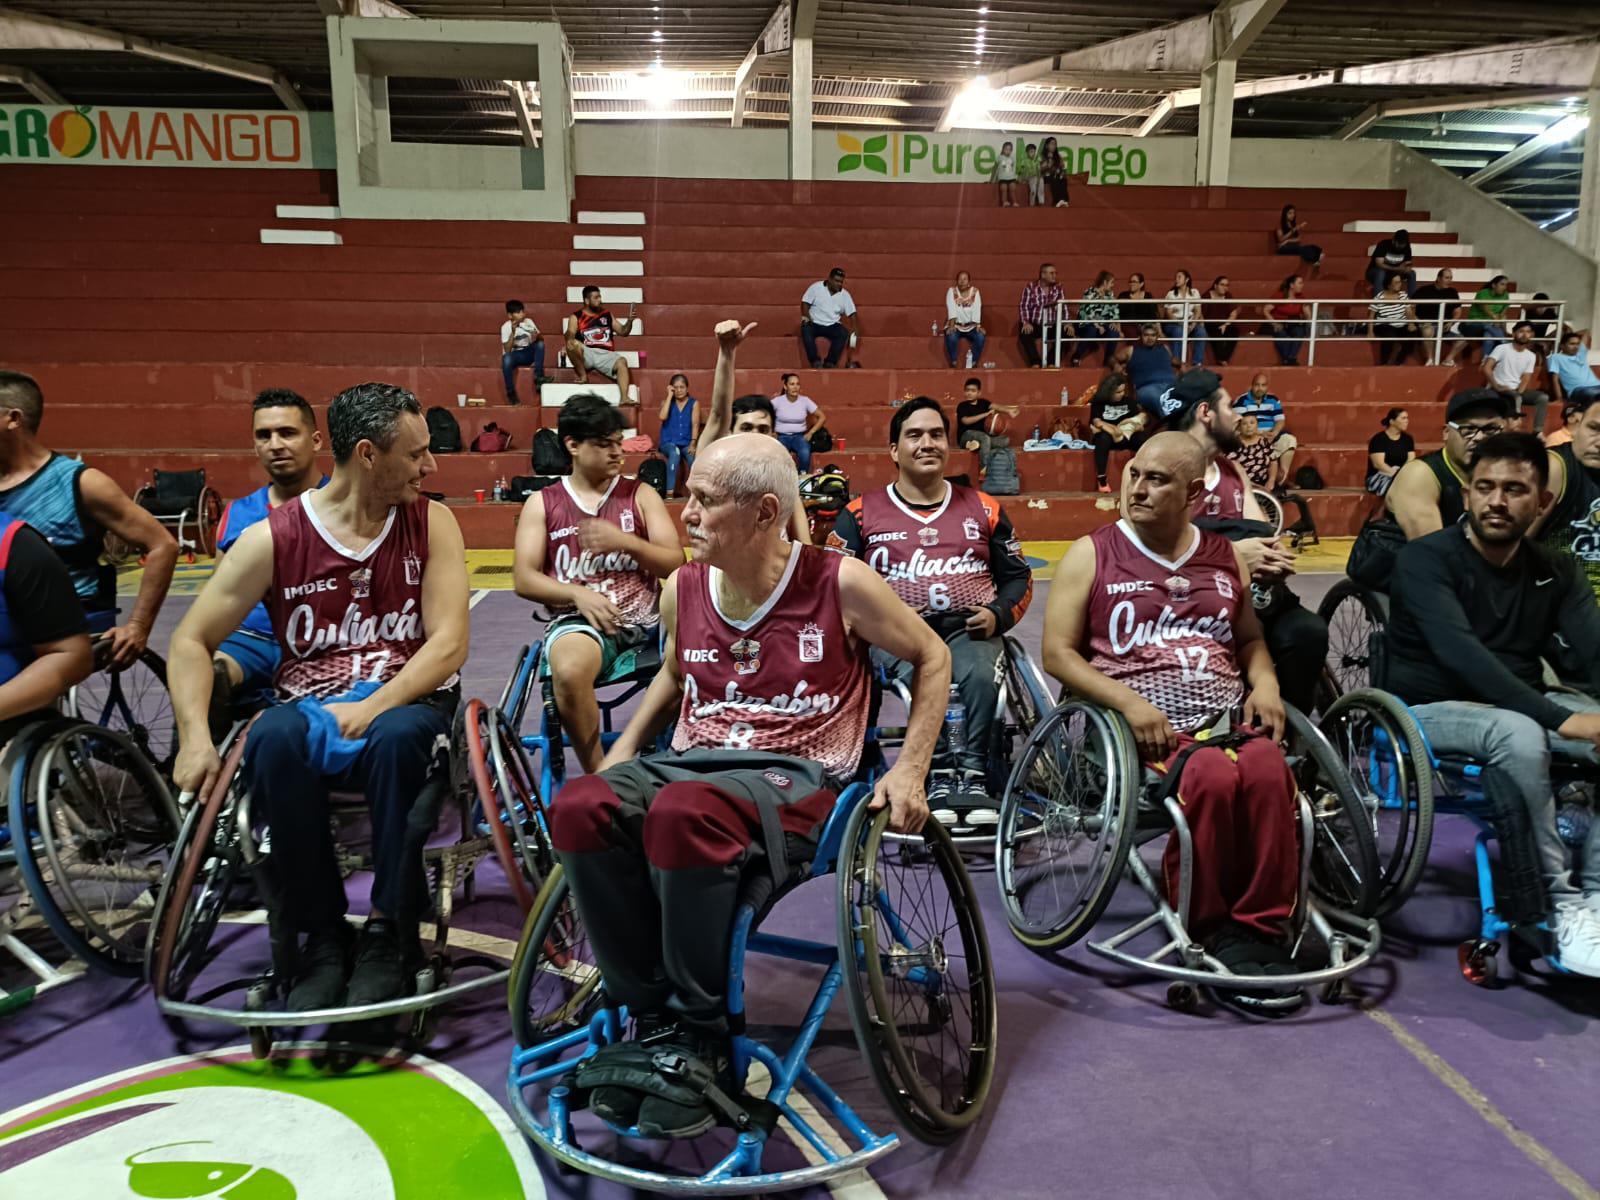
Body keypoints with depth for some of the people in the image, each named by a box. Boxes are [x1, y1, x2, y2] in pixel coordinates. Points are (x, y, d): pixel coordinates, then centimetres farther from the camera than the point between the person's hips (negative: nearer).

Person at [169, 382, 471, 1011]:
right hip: (309, 705, 1)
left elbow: (448, 643, -7)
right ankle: (322, 939, -19)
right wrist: (196, 739, -13)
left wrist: (372, 708, -20)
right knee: (272, 739, -34)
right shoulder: (273, 538, 0)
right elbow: (192, 641, 2)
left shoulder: (430, 523, 2)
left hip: (405, 703, 0)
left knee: (398, 736, -36)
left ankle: (388, 936, -20)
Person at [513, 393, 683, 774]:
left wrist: (624, 542, -11)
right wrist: (579, 593, -13)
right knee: (568, 671, -37)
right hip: (580, 621, -2)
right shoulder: (542, 503, 11)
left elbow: (676, 564, 5)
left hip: (647, 620, 2)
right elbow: (524, 580, 3)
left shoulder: (640, 494, 13)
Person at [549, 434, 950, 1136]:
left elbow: (931, 657, 8)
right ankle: (650, 1013, -12)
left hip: (795, 776, -5)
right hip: (689, 762, 5)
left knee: (682, 812, -39)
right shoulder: (683, 590, 8)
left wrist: (910, 768, -1)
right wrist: (623, 750, 14)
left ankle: (701, 1033, -18)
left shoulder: (839, 584, -5)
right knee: (580, 807, -28)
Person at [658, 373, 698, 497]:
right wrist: (670, 396, -6)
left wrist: (692, 444, -18)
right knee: (674, 453, -37)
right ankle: (670, 492, -40)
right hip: (668, 443, 0)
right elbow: (662, 417, -12)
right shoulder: (666, 402, 9)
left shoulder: (694, 403, 7)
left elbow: (695, 425, -3)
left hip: (686, 443, 0)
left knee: (694, 457, -34)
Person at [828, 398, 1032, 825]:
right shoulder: (861, 513, 10)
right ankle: (940, 778, -31)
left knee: (980, 675, -34)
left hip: (969, 630, 2)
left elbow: (1018, 575, 19)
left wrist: (997, 614, -1)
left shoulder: (983, 509, 16)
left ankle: (972, 775, -27)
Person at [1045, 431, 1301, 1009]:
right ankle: (1210, 931, -15)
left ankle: (1262, 927, -17)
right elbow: (1057, 653, 2)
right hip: (1145, 723, -3)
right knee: (1212, 776, -34)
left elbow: (1250, 639, 30)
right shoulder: (1090, 555, 9)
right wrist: (1128, 700, -12)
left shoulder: (1227, 558, 21)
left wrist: (1264, 680, 6)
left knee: (1268, 769, -32)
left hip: (1229, 716, 3)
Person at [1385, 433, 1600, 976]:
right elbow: (1460, 652, -26)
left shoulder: (1555, 574, 8)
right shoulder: (1427, 559, -11)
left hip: (1521, 706, 6)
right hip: (1430, 708, -6)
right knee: (1519, 734, -36)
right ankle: (1555, 907, -25)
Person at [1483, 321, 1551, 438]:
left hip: (1517, 390, 5)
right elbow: (1486, 368, -14)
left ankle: (1538, 431, -21)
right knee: (1515, 397, -36)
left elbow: (1526, 378, 2)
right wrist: (1496, 386, -24)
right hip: (1499, 390, -5)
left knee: (1543, 397, -16)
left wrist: (1518, 392, -18)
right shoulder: (1502, 348, -4)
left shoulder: (1531, 356, 10)